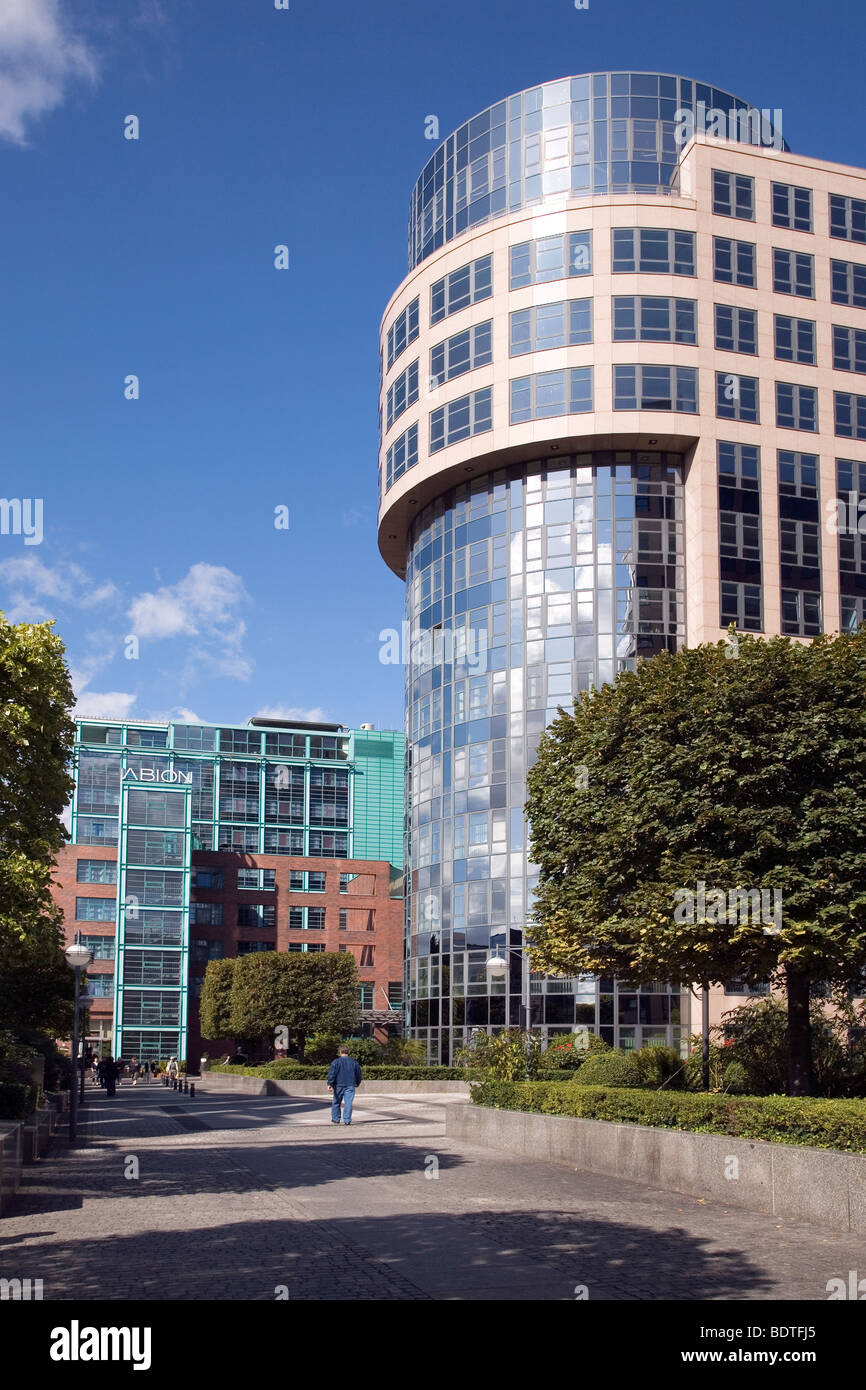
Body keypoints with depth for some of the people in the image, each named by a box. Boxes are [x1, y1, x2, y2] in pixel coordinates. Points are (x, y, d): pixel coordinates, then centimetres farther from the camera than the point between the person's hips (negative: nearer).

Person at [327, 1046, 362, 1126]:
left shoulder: (336, 1062, -1)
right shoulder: (354, 1062, 9)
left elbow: (331, 1073, -9)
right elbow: (358, 1073, 17)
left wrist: (330, 1084, -9)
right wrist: (357, 1083, 33)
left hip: (339, 1086, -2)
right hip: (350, 1086, 2)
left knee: (336, 1102, 12)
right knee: (348, 1103, -1)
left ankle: (335, 1119, 17)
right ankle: (347, 1120, -8)